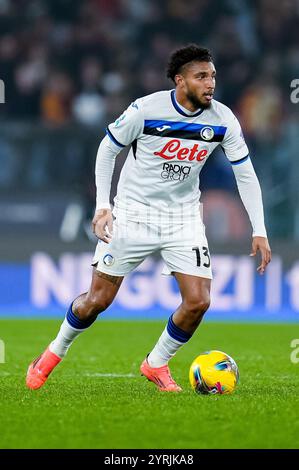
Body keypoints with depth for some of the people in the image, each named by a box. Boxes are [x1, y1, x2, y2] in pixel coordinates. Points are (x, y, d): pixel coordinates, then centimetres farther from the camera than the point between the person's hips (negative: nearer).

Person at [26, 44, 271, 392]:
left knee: (198, 301, -11)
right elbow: (107, 150, -4)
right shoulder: (145, 110, -18)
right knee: (98, 300, 0)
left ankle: (156, 364, 14)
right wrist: (102, 206, -10)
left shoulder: (223, 120, -9)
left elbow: (245, 173, 1)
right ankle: (54, 353, 27)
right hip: (133, 214, -3)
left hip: (184, 217, 3)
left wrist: (259, 230, -4)